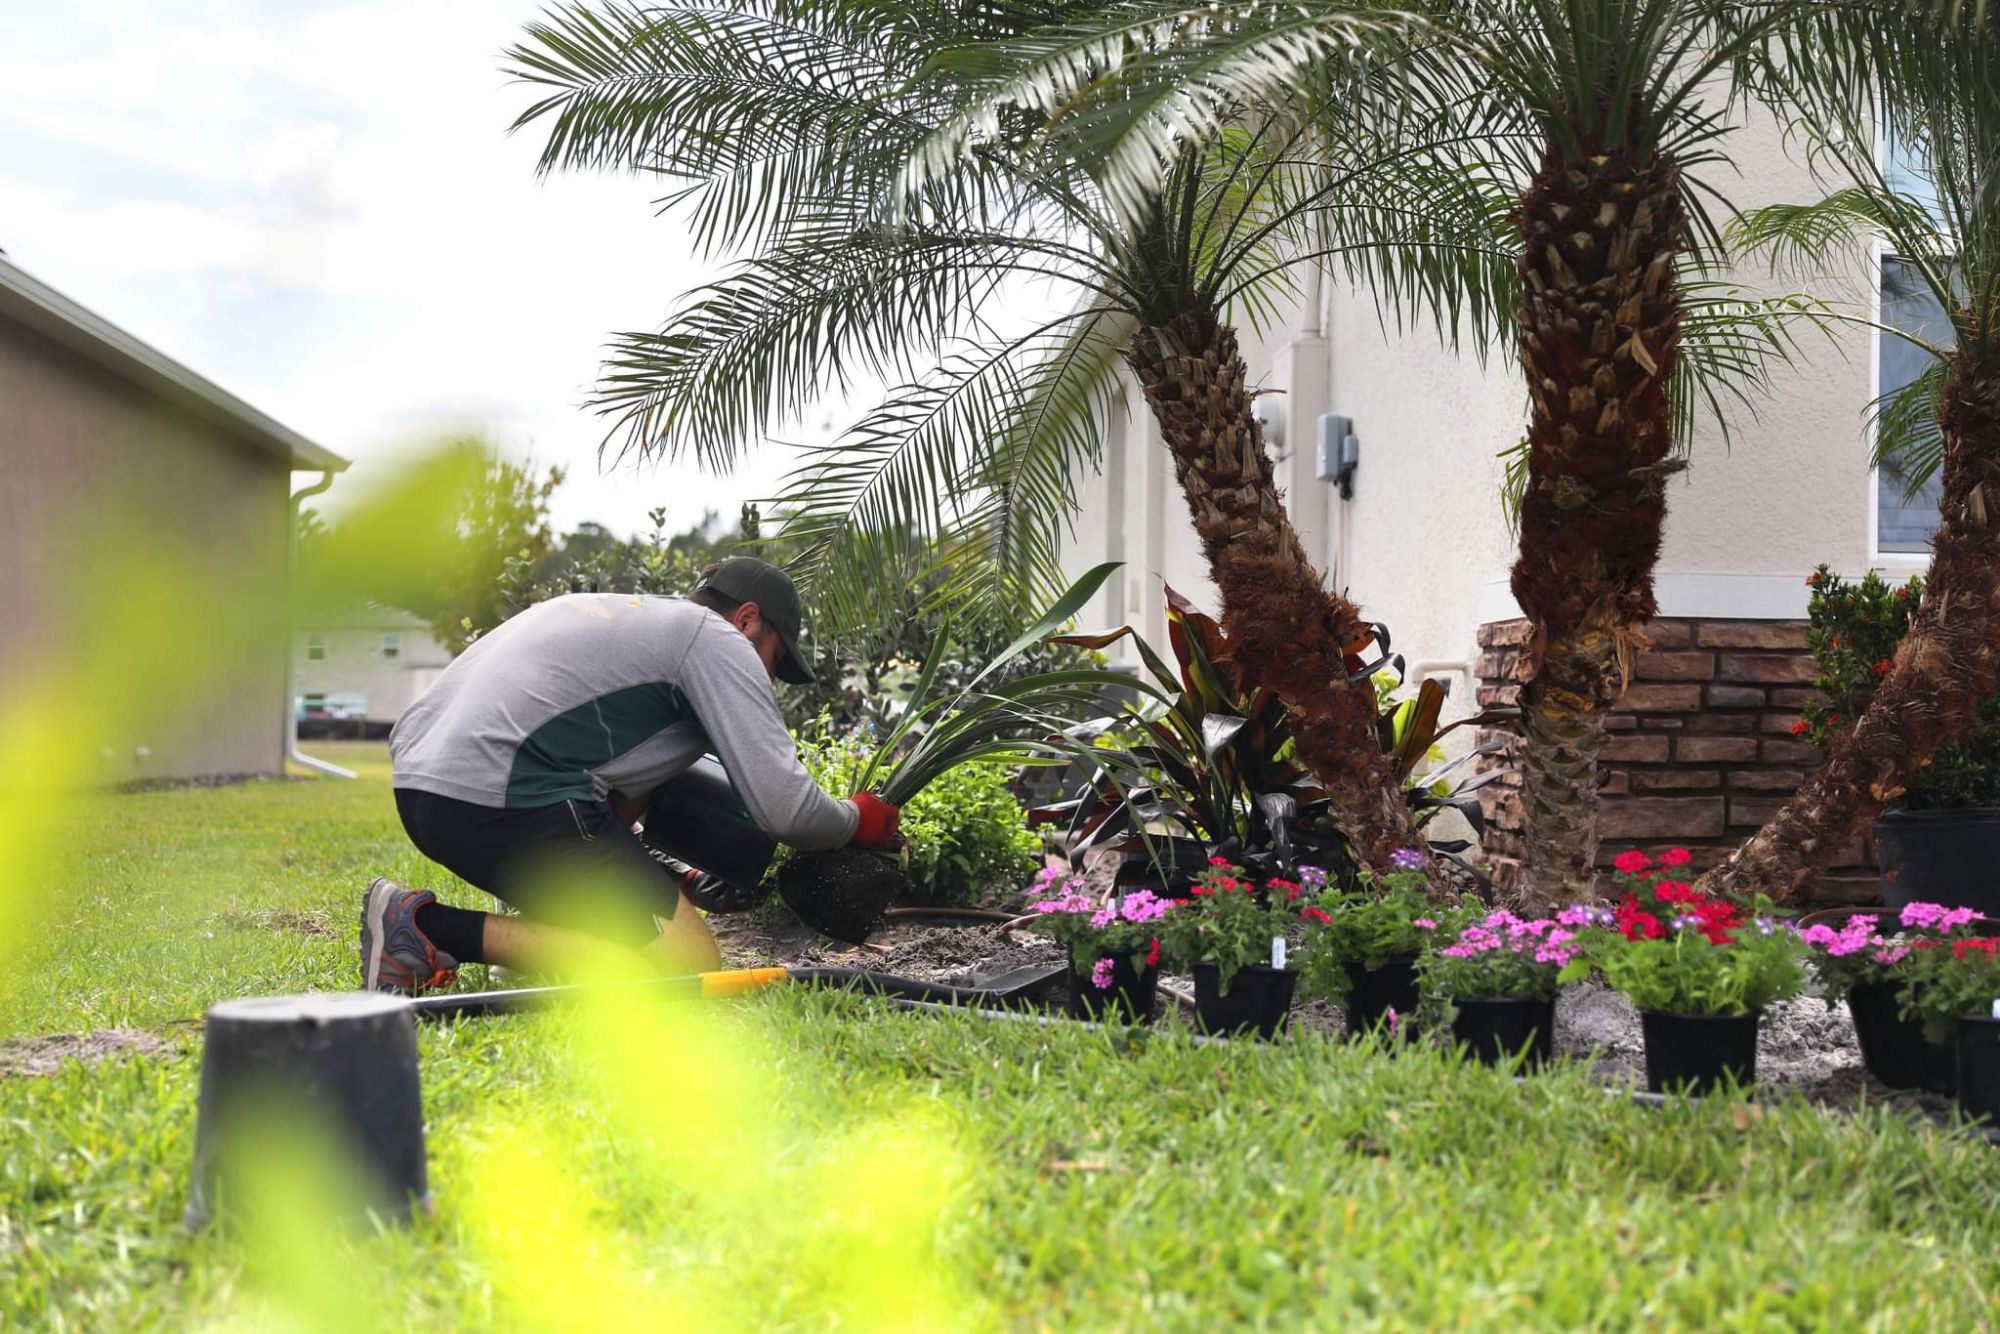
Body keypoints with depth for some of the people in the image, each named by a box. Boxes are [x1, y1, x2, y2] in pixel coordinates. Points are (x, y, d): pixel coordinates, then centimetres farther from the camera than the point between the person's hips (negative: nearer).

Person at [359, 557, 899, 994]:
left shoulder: (625, 615, 31)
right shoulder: (718, 640, 4)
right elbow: (784, 809, -3)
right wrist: (858, 820, 17)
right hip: (500, 800, -10)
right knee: (689, 965, -7)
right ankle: (436, 930, -14)